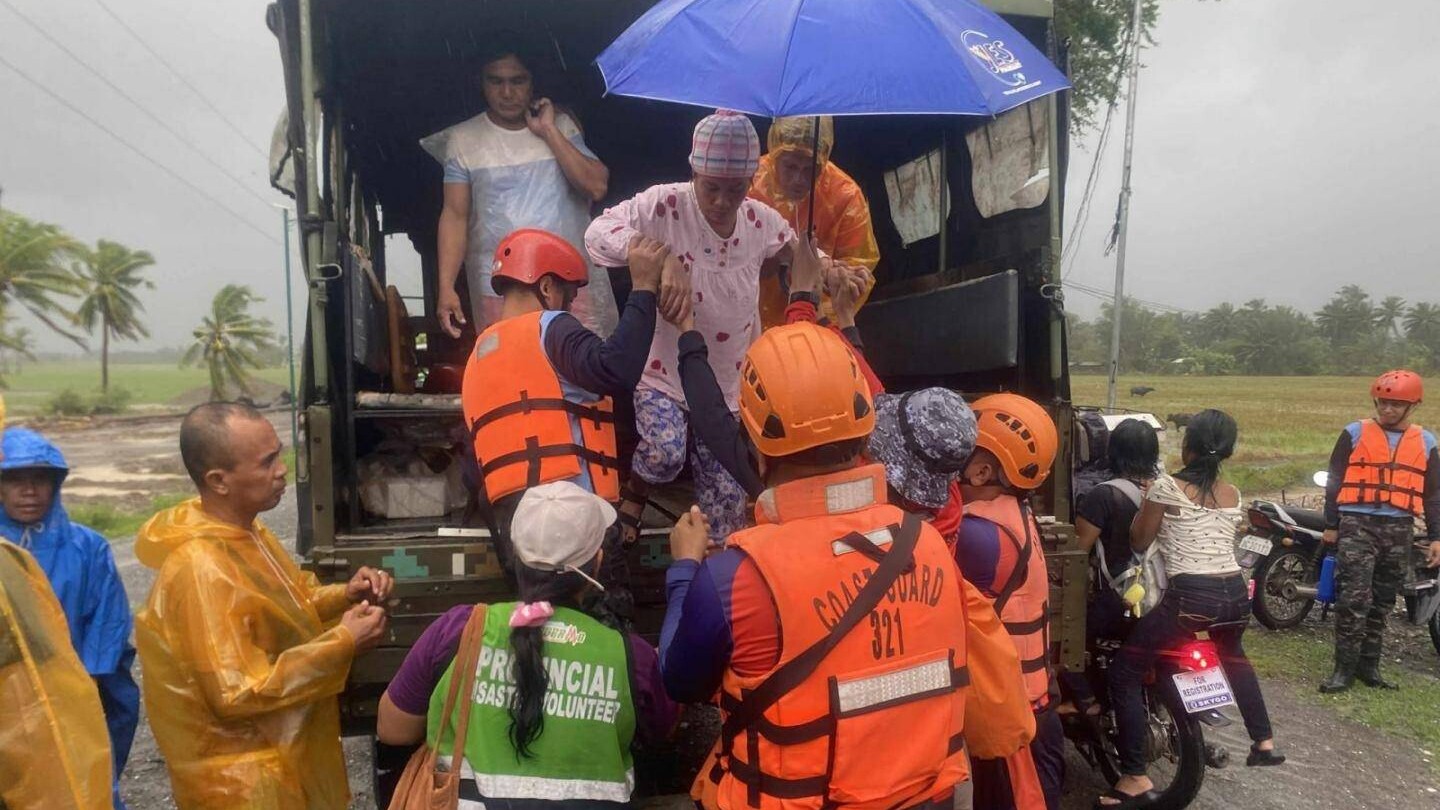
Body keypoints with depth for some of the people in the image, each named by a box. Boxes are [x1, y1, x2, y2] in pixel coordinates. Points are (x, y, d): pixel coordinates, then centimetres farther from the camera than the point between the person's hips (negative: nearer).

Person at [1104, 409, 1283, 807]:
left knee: (1124, 673, -1)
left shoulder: (1167, 486, -5)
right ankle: (1264, 742, 50)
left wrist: (1147, 501, 18)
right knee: (1233, 656, 40)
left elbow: (1139, 542, 3)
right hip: (1235, 593, 7)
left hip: (1190, 597, -7)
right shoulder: (1233, 495, 13)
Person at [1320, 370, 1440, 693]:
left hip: (1399, 530, 3)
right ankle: (1344, 668, -6)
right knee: (1353, 600, -11)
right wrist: (1331, 525, 2)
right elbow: (1334, 481, 4)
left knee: (1382, 603, 9)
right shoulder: (1355, 433, 2)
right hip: (1357, 524, -3)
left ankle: (1368, 665, 18)